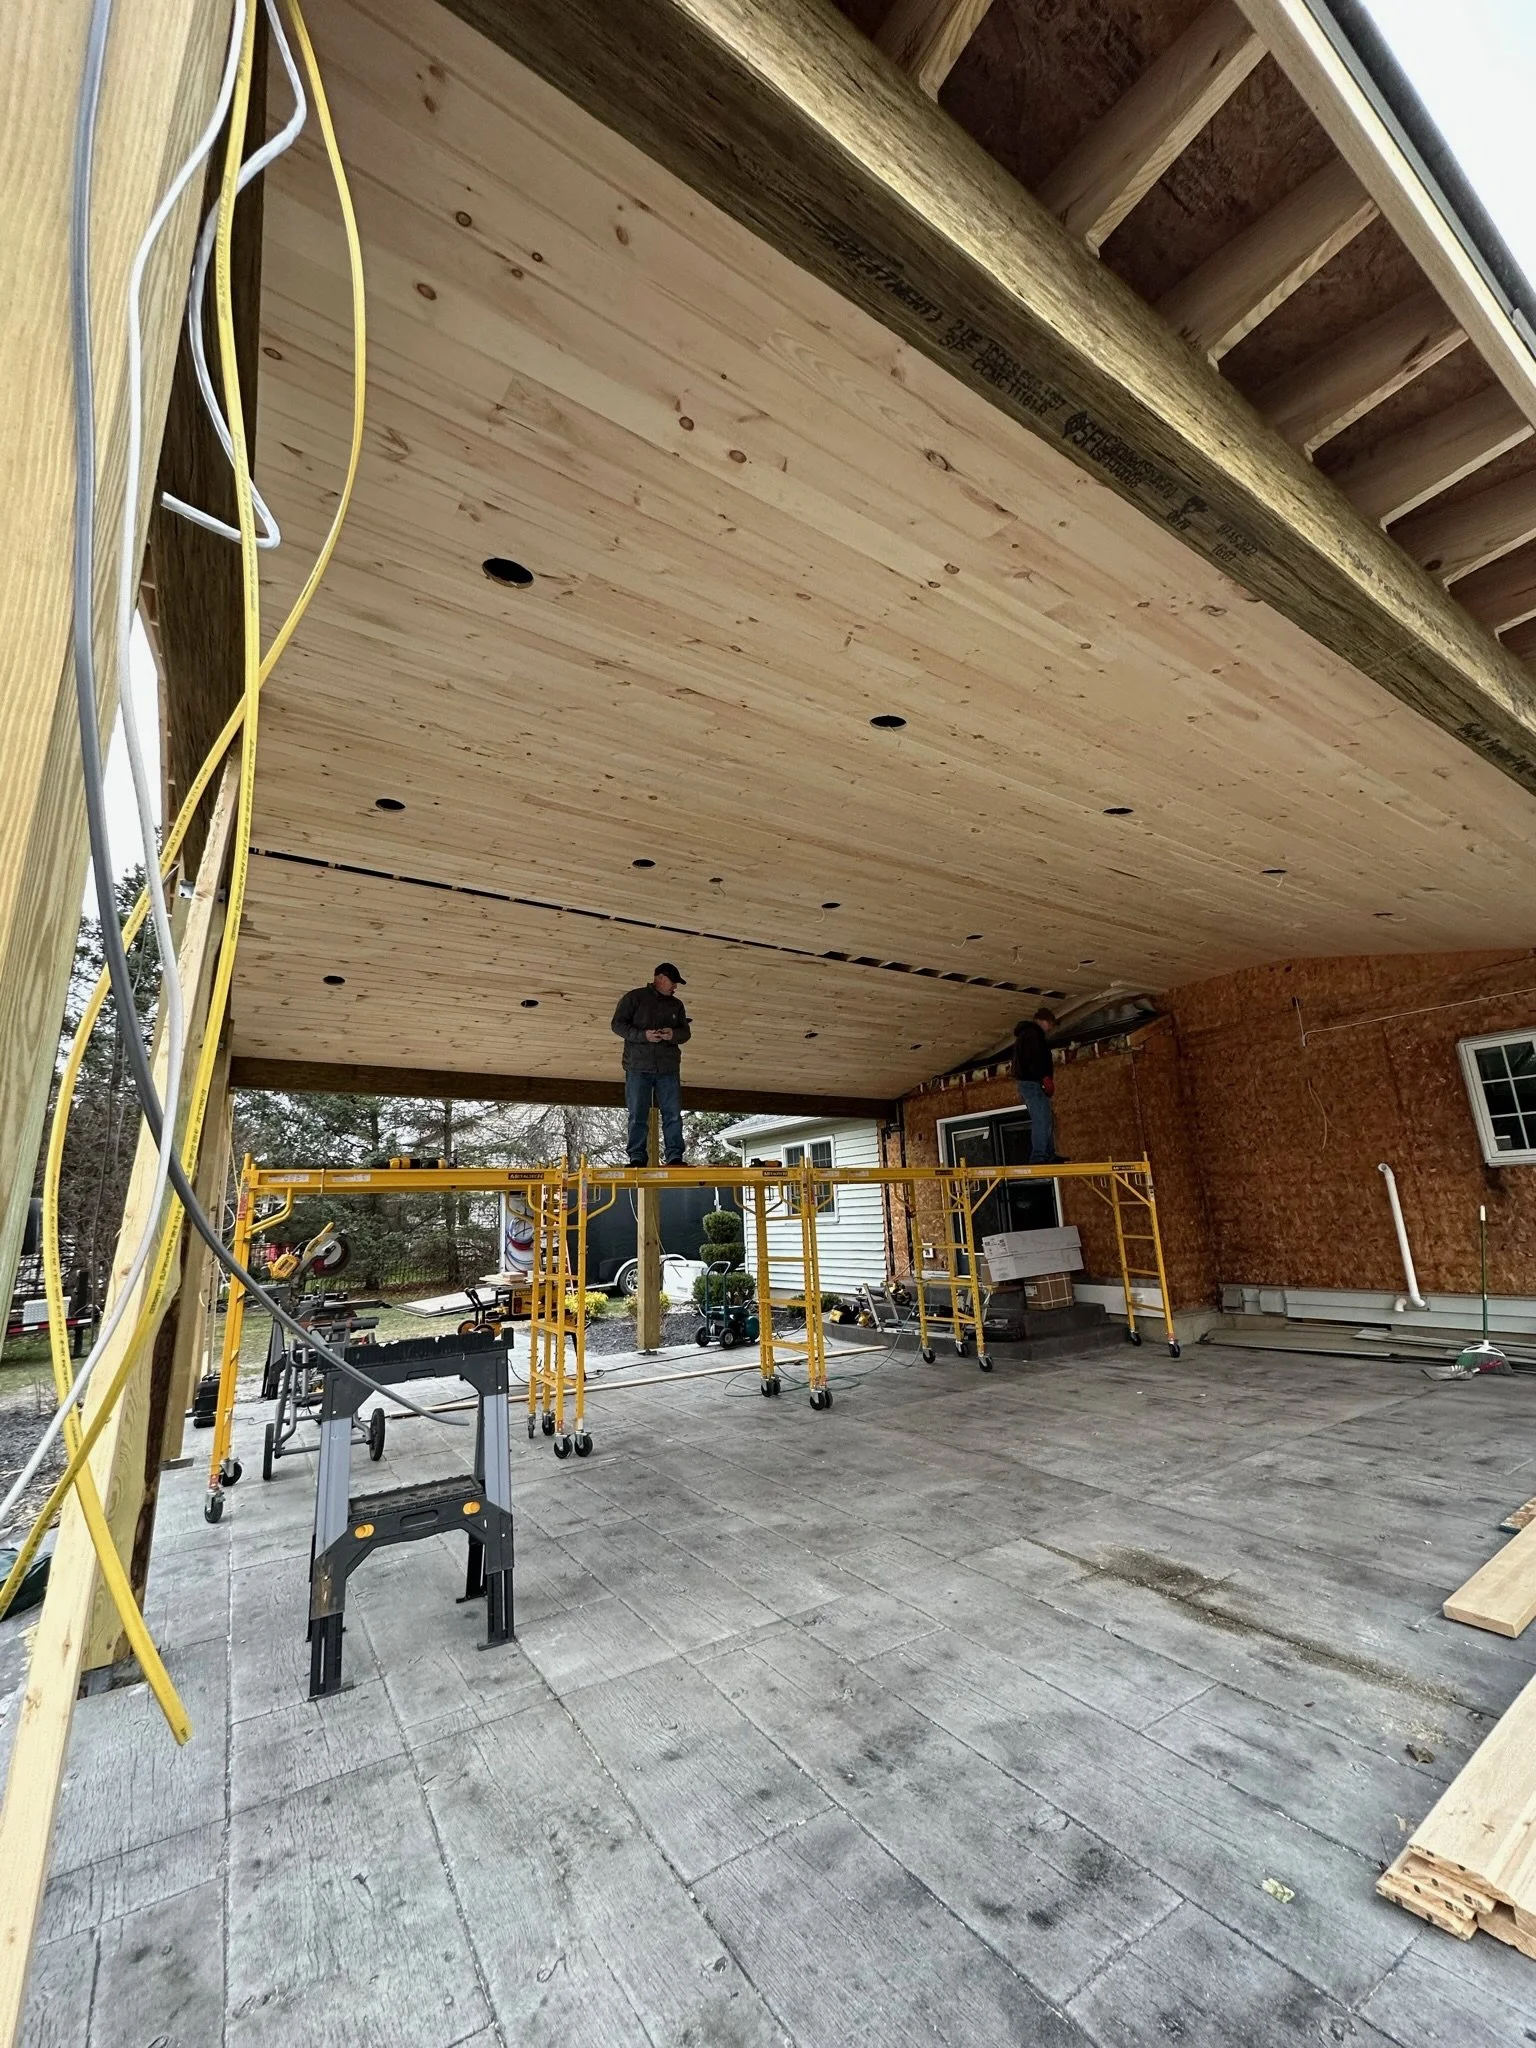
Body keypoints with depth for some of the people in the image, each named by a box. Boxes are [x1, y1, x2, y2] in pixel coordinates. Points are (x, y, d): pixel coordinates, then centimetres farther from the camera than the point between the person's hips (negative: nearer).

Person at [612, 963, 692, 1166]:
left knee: (673, 1114, -3)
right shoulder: (634, 997, 5)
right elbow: (618, 1024, -1)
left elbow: (686, 1032, 15)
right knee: (637, 1116, -2)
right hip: (638, 1066, -3)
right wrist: (643, 1035, -15)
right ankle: (637, 1158, 2)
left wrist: (674, 1034, -9)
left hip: (669, 1068, 3)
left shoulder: (676, 1005, 18)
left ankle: (674, 1156, -1)